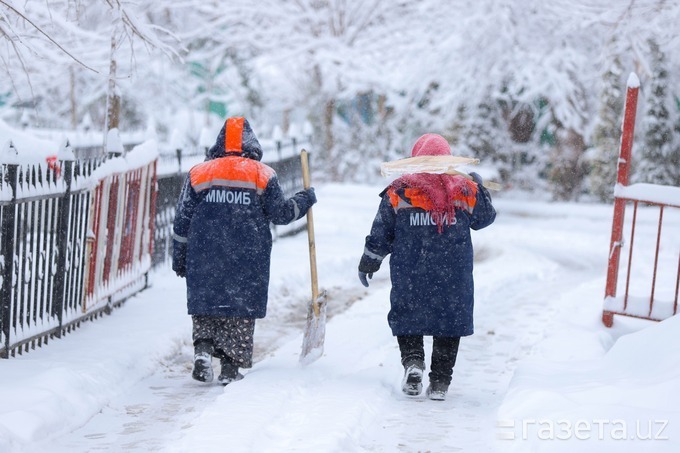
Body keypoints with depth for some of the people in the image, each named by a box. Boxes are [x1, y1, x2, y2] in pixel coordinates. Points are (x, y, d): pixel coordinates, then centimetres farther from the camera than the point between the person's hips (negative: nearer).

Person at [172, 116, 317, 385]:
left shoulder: (199, 174, 5)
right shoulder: (263, 175, 1)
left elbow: (182, 220, 6)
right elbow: (280, 214, 4)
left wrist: (179, 258, 14)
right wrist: (305, 201, 21)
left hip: (204, 259, 1)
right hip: (248, 261, -1)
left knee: (204, 304, 14)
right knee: (241, 309, 6)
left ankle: (203, 347, -7)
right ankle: (230, 367, 4)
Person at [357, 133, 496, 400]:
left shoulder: (398, 192, -4)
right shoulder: (466, 191, -3)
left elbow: (380, 234, 1)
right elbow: (485, 218, 15)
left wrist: (368, 263, 13)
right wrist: (478, 185, 28)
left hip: (409, 276, 0)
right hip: (453, 277, 1)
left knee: (407, 317, 15)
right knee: (449, 321, 10)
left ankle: (412, 360, -9)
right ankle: (440, 383, 9)